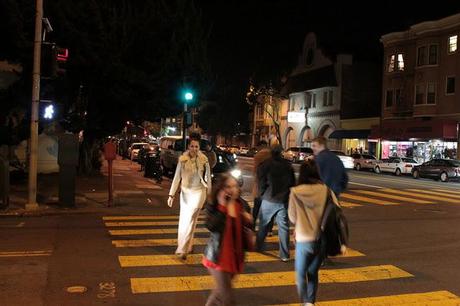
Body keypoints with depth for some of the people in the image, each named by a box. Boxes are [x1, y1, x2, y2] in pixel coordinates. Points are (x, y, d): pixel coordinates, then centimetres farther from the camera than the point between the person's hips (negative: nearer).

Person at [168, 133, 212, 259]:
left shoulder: (204, 160, -9)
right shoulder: (182, 159, -4)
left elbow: (208, 178, 1)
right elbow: (177, 177, -1)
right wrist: (171, 195, -5)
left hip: (198, 192, -3)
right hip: (185, 192, 4)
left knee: (190, 220, -9)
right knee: (183, 220, 10)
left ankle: (183, 249, -6)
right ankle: (188, 245, 29)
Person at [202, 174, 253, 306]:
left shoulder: (242, 206, -3)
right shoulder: (213, 207, -15)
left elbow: (249, 228, 5)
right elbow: (212, 227, -32)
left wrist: (249, 221, -16)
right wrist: (223, 207, -31)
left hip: (235, 255, 5)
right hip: (218, 256, -5)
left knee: (221, 291, 24)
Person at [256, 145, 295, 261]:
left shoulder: (264, 165, -5)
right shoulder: (287, 165, 2)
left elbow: (261, 183, -4)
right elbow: (293, 182, 7)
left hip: (268, 200, -1)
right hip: (284, 201, 1)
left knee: (263, 225, 16)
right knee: (283, 227, 4)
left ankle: (258, 247, 29)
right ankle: (284, 255, 4)